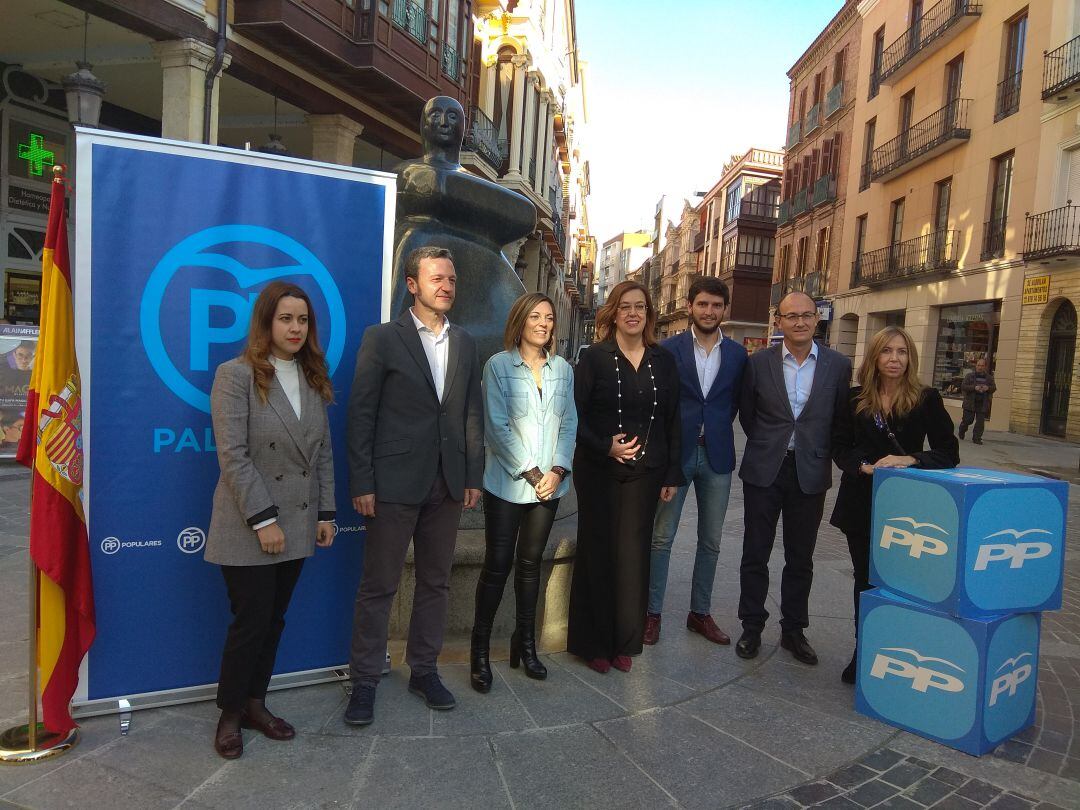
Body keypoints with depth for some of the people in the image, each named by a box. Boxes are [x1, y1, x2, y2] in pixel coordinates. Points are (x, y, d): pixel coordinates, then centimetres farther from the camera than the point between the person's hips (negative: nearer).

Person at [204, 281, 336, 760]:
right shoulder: (236, 375, -9)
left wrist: (326, 513, 6)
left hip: (297, 525, 6)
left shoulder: (313, 380, 10)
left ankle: (254, 703, 30)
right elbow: (233, 455, -15)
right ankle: (230, 715, 21)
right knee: (251, 621, 1)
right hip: (249, 530, -5)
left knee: (274, 619, 14)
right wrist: (263, 519, -17)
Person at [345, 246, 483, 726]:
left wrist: (474, 476, 6)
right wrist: (362, 483, -10)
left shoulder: (465, 345, 10)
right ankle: (364, 681, 20)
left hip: (447, 484, 5)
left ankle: (424, 669, 30)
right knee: (379, 585, 5)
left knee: (435, 582, 14)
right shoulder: (382, 338, -3)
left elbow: (473, 413, 11)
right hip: (395, 483, -4)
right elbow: (361, 414, -6)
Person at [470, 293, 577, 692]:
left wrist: (558, 470, -6)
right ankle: (480, 648, 13)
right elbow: (497, 426, -8)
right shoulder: (498, 365, -3)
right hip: (507, 483, -4)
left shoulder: (562, 369, 9)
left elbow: (569, 424, 7)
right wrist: (529, 472, -12)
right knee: (497, 565, 0)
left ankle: (525, 643, 23)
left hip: (550, 483, 4)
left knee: (530, 564, 12)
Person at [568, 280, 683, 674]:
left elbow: (672, 420, 9)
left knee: (633, 555, 5)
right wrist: (605, 446, -18)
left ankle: (623, 642, 21)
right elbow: (574, 415, -6)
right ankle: (594, 642, 20)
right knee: (599, 553, 5)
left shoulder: (663, 360, 7)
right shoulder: (594, 358, -3)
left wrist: (672, 474, 6)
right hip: (599, 471, -2)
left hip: (645, 472, 3)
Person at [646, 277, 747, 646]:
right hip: (675, 452, -3)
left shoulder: (738, 354, 5)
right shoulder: (668, 349, -3)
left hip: (717, 456, 3)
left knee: (710, 541, 11)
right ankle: (653, 612, 16)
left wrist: (716, 430, 3)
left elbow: (736, 401, 11)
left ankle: (700, 613, 26)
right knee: (662, 537, 3)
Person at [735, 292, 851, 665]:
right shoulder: (758, 362, -3)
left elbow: (841, 418, 7)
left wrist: (819, 452, 5)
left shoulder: (838, 365, -1)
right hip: (764, 471, 0)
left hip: (810, 474, 1)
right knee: (755, 554, 6)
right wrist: (767, 446, 10)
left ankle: (793, 630, 27)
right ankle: (751, 627, 22)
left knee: (800, 559, 11)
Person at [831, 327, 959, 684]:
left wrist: (910, 460, -20)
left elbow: (949, 453, -4)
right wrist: (865, 466, -15)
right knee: (866, 580, 12)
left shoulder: (927, 399, -3)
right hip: (861, 503, 2)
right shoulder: (856, 399, 3)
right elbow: (840, 446, 4)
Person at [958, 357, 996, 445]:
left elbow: (994, 387, 11)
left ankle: (977, 438, 6)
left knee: (980, 421, -2)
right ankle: (962, 431, 31)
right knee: (968, 419, 2)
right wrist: (974, 388, -21)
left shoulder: (989, 377, 9)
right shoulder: (969, 376, 0)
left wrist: (988, 388, -12)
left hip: (983, 404, 2)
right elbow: (963, 386, -7)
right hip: (970, 402, -2)